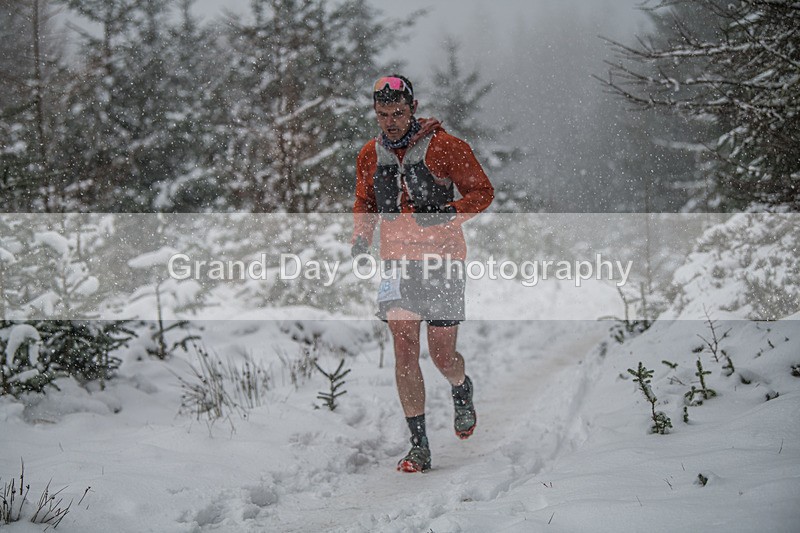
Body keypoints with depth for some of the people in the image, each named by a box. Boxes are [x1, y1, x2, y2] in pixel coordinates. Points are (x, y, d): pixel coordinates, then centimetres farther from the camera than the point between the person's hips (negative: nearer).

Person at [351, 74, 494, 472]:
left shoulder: (444, 147, -7)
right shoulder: (370, 156, 7)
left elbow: (482, 192, -3)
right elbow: (364, 205, 20)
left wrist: (447, 214, -20)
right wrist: (361, 238, 1)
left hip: (442, 260, -3)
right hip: (397, 261, 3)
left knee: (442, 354, 1)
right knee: (404, 351, -7)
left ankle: (462, 392, 39)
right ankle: (419, 446, -2)